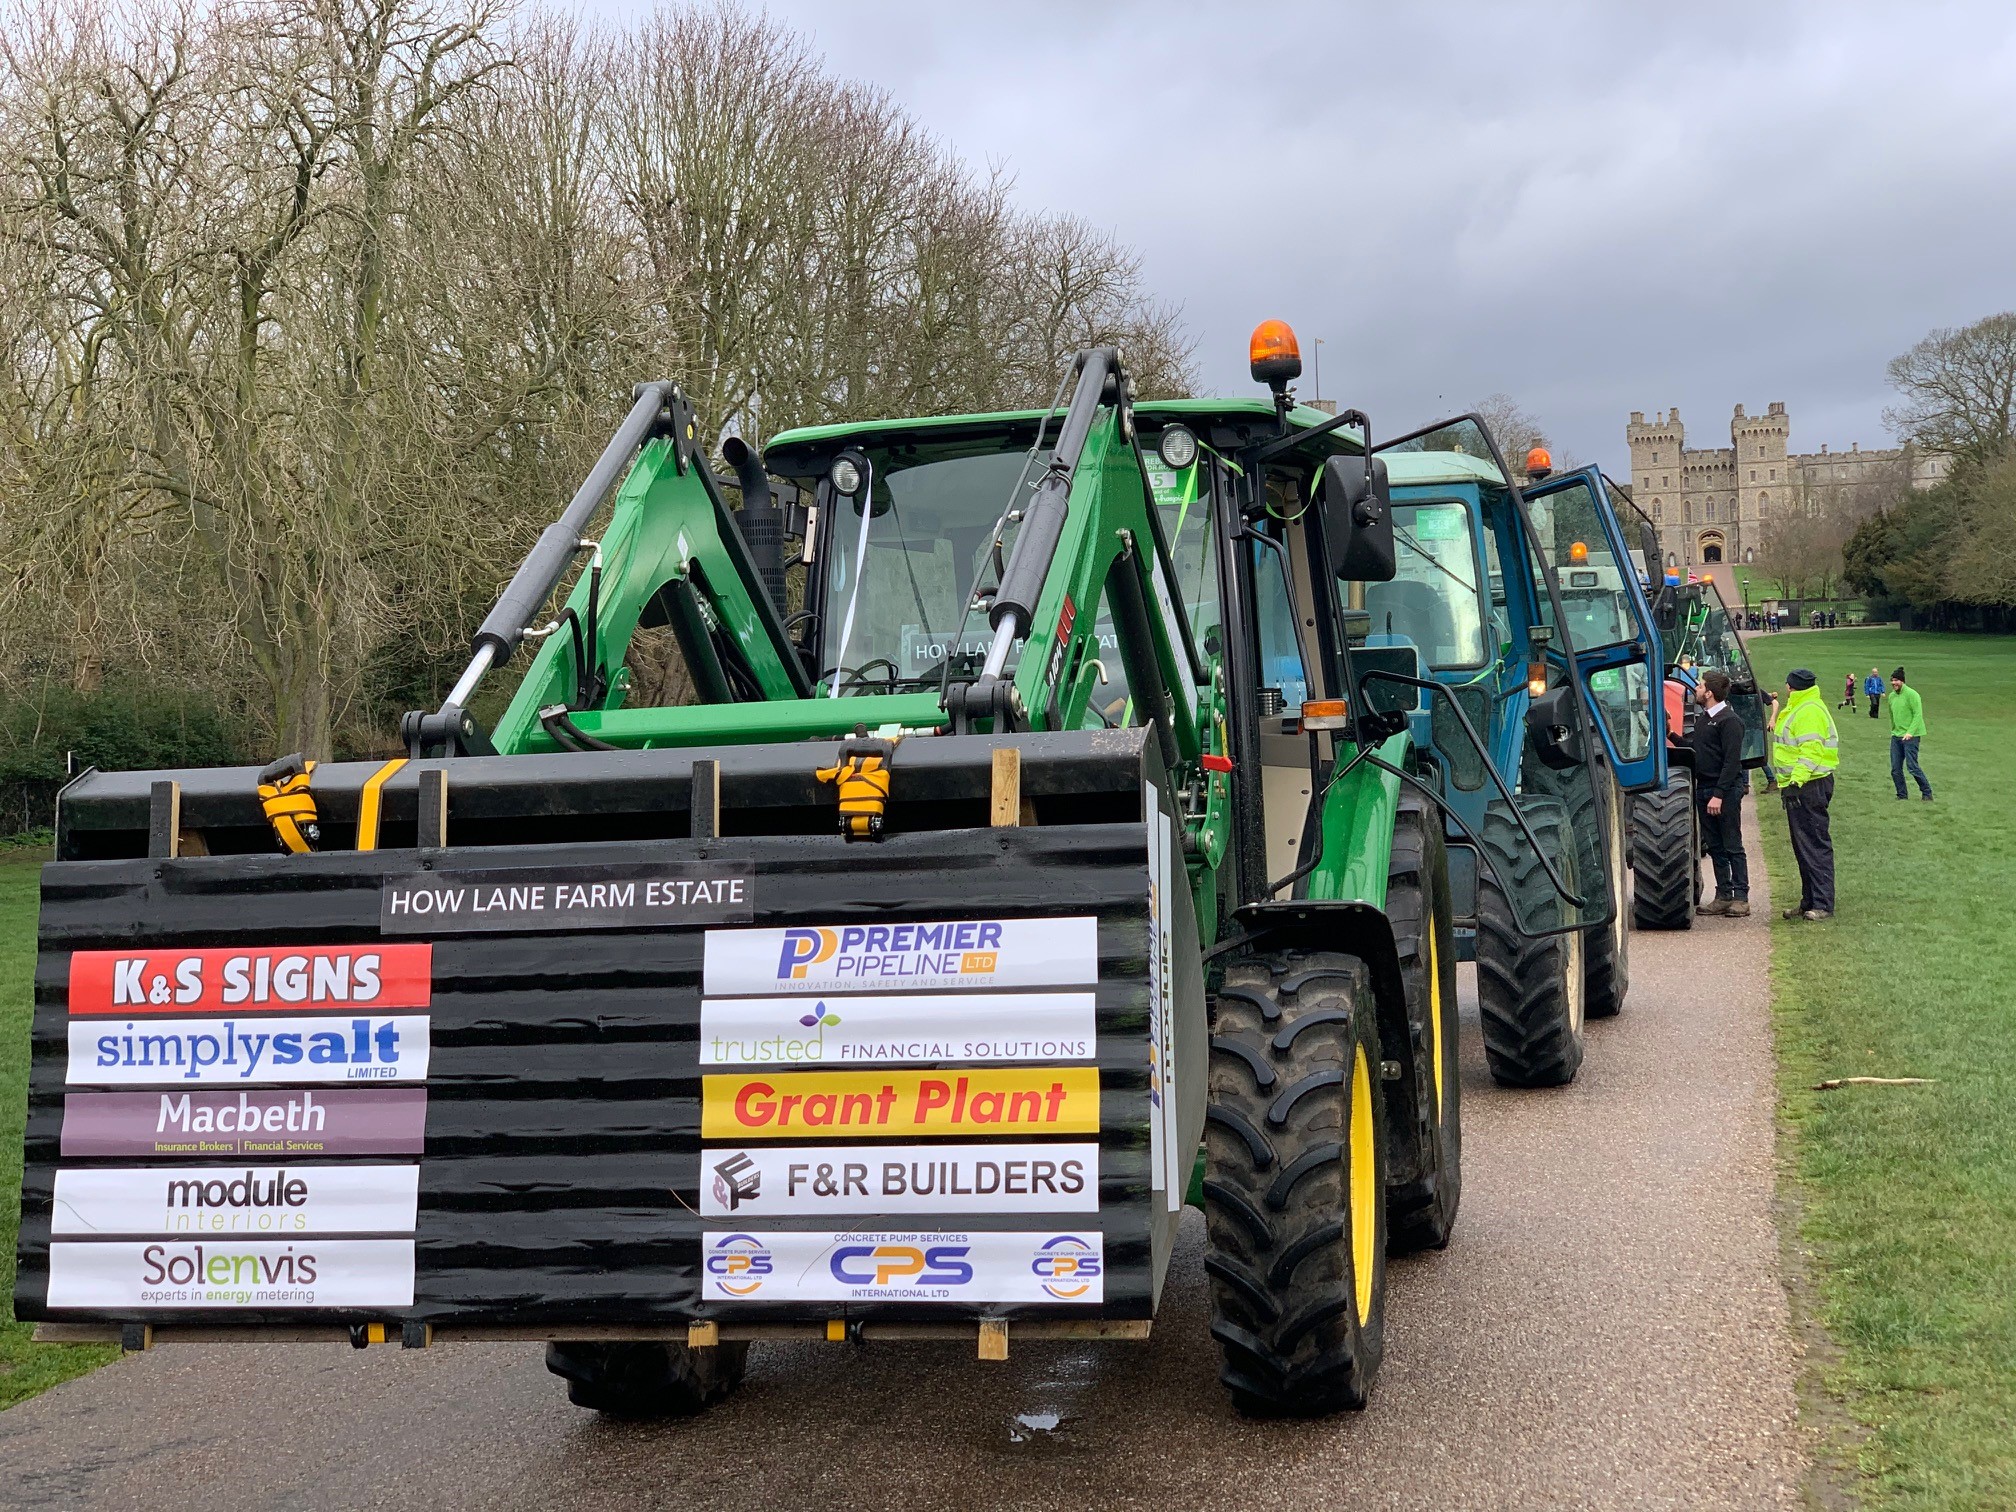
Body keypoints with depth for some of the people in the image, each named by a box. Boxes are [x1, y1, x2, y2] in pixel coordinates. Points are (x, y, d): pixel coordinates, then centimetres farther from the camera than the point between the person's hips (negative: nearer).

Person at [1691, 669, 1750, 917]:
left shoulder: (1729, 721, -13)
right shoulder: (1703, 719, 15)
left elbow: (1732, 761, -18)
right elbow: (1692, 746, 21)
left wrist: (1719, 794, -22)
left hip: (1726, 791, -9)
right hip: (1704, 789, 9)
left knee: (1732, 847, -4)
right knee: (1714, 847, 10)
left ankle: (1741, 898, -1)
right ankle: (1723, 897, 14)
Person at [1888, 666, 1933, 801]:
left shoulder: (1911, 694, -10)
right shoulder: (1891, 696, 12)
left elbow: (1918, 715, -15)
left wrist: (1910, 732, -23)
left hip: (1910, 736, -7)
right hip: (1896, 736, 7)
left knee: (1912, 766, -9)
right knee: (1895, 769, 3)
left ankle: (1927, 793, 5)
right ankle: (1902, 795, 15)